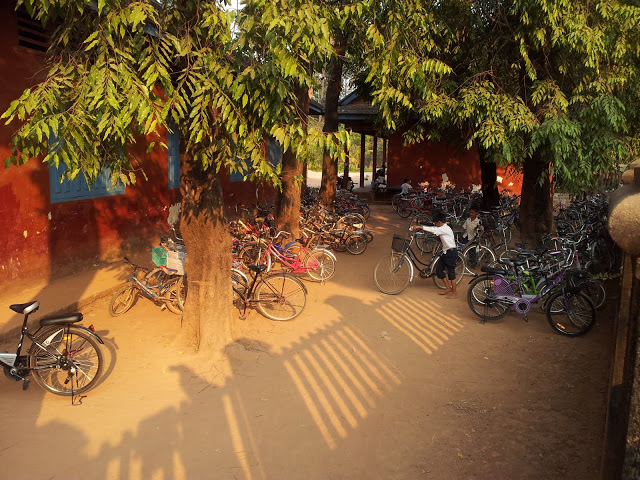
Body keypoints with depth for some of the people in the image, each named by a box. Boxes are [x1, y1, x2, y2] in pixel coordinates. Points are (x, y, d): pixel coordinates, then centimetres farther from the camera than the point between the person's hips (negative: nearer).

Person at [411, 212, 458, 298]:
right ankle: (448, 288, 19)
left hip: (451, 252, -10)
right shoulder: (444, 228, 13)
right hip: (446, 252, 10)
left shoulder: (445, 229, -18)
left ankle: (454, 293, 6)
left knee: (451, 272, -3)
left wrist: (419, 227, -27)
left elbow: (433, 229, -25)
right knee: (438, 269, 9)